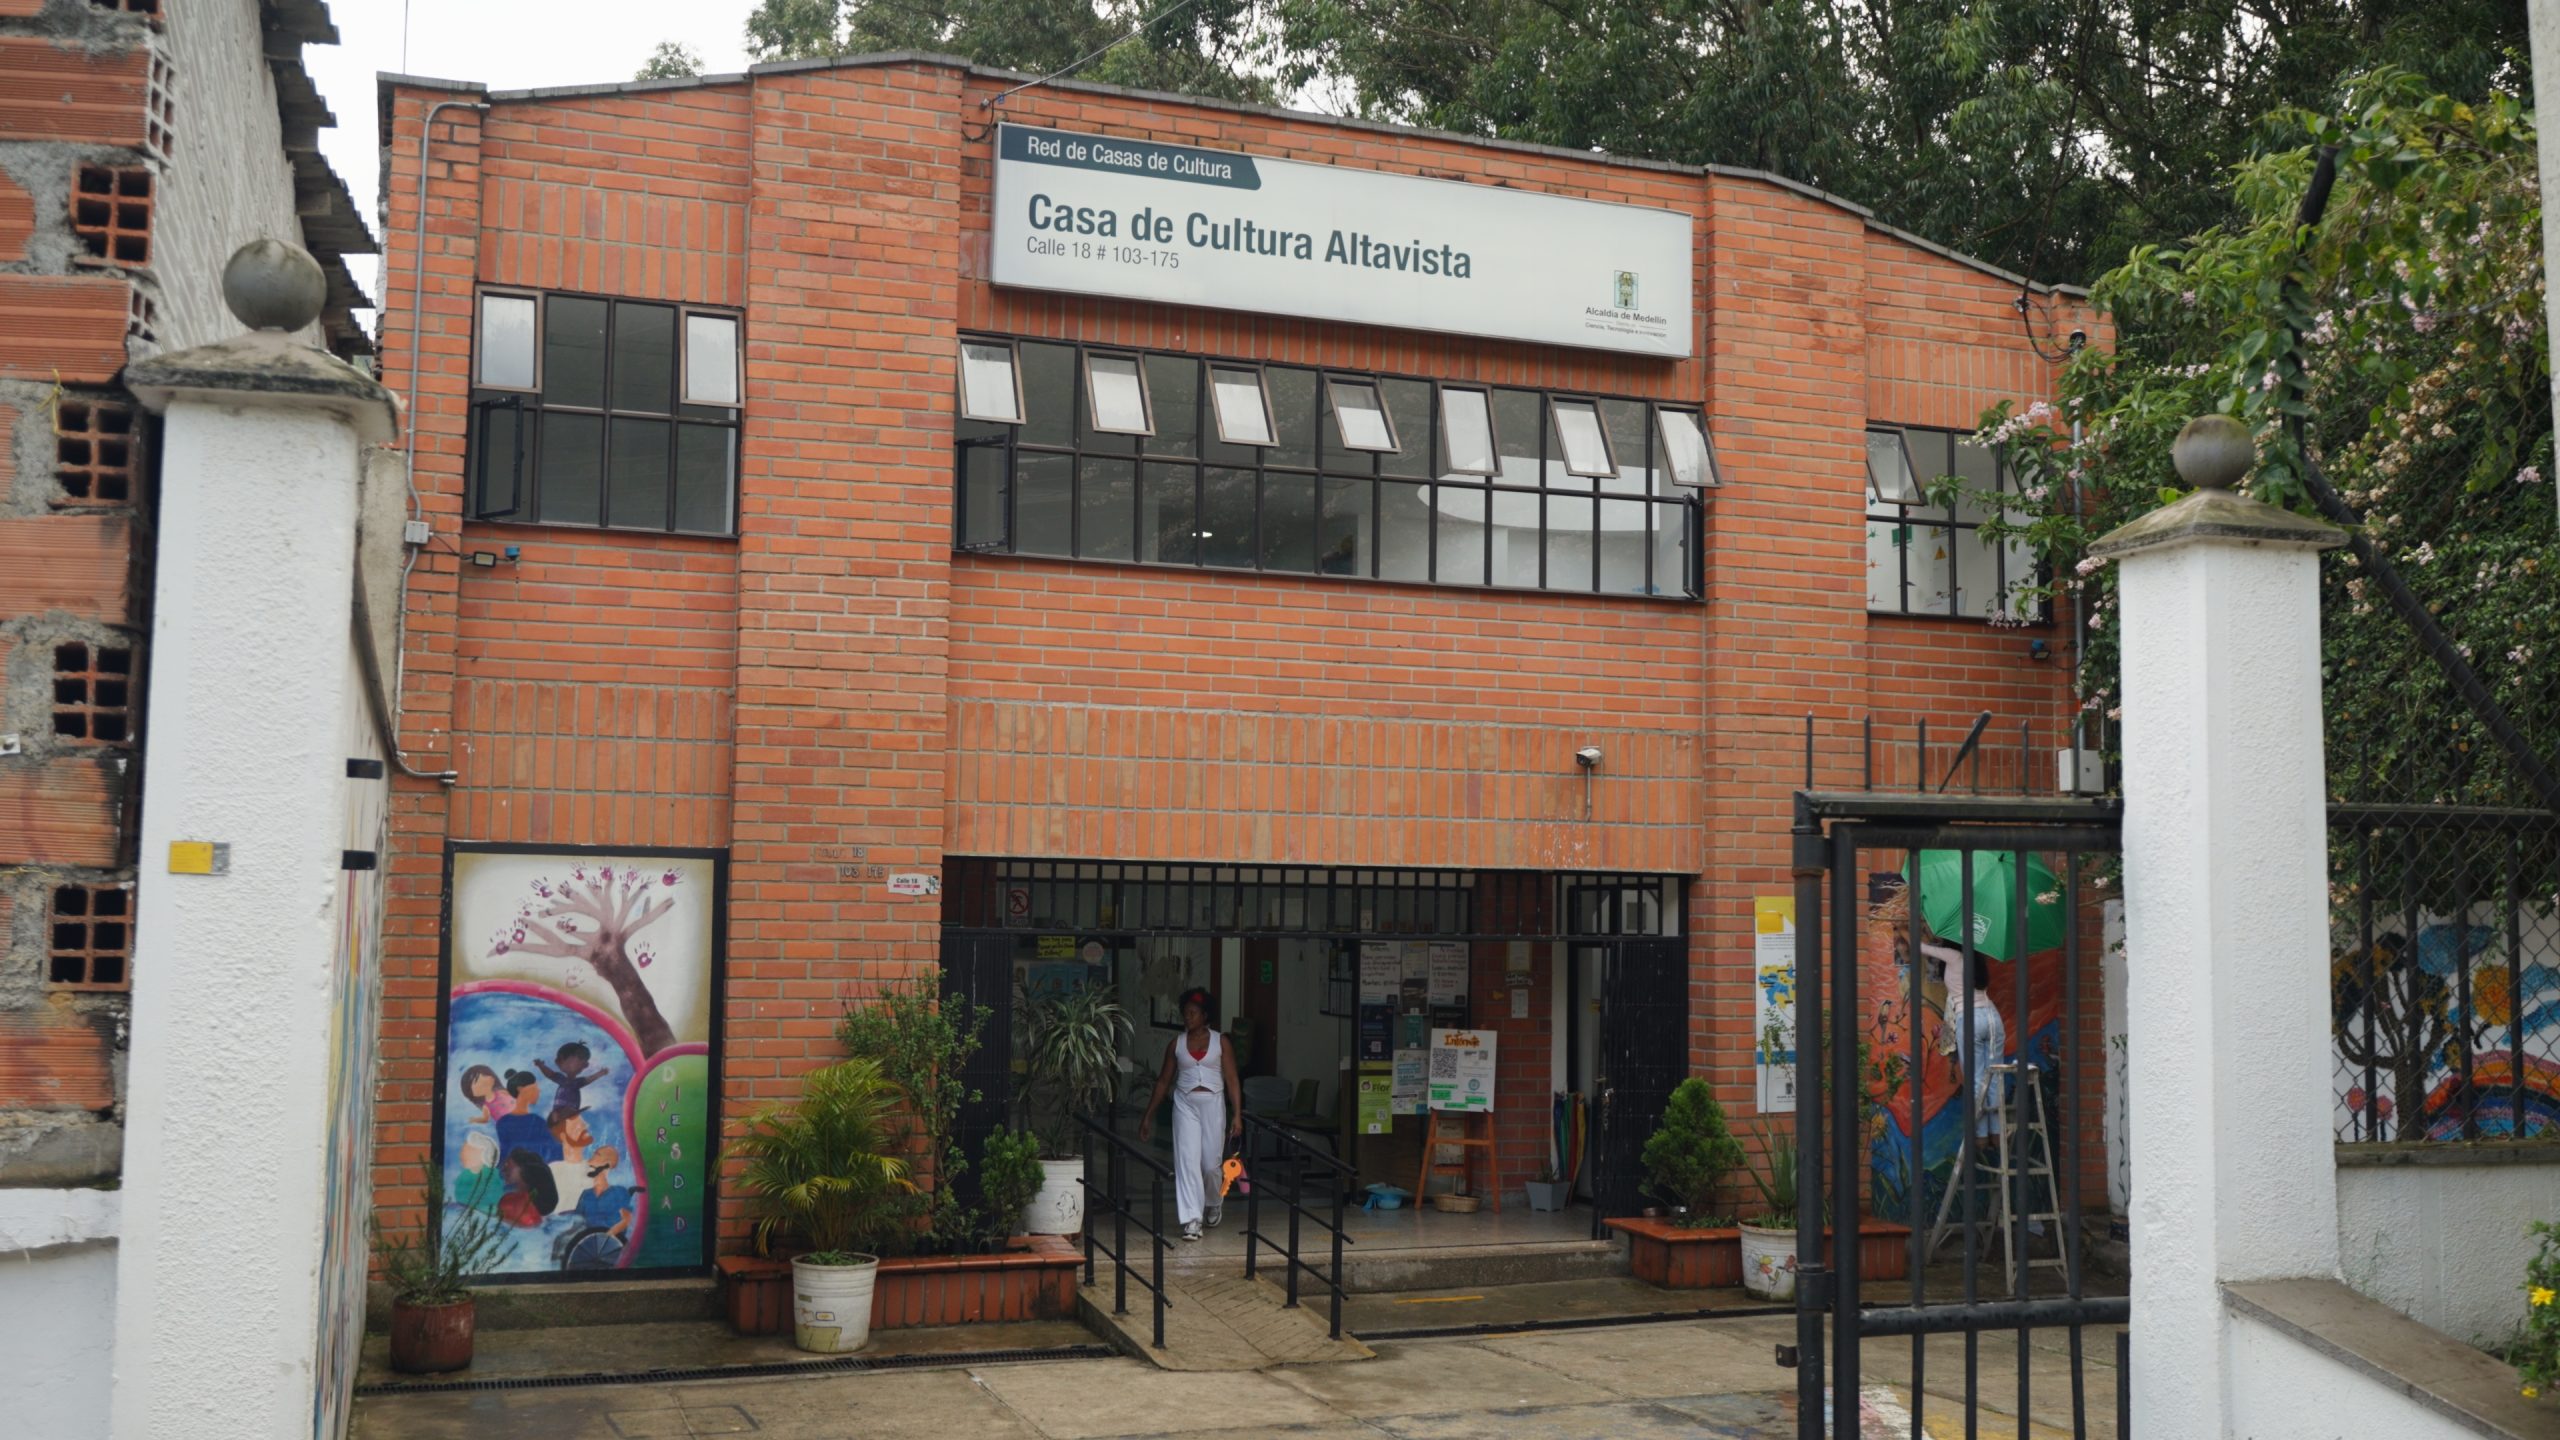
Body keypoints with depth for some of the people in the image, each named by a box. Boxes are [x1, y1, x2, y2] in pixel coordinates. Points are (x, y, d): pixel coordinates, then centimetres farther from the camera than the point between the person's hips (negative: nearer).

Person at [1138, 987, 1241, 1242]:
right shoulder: (1177, 1043, 6)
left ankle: (1212, 1203, 33)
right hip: (1185, 1104, 1)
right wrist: (1148, 1116, 10)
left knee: (1211, 1162, 2)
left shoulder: (1220, 1042, 2)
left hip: (1213, 1103, -1)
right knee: (1187, 1159, -10)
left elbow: (1232, 1080, 0)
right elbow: (1164, 1081, 11)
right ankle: (1191, 1220, -10)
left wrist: (1237, 1115, -9)